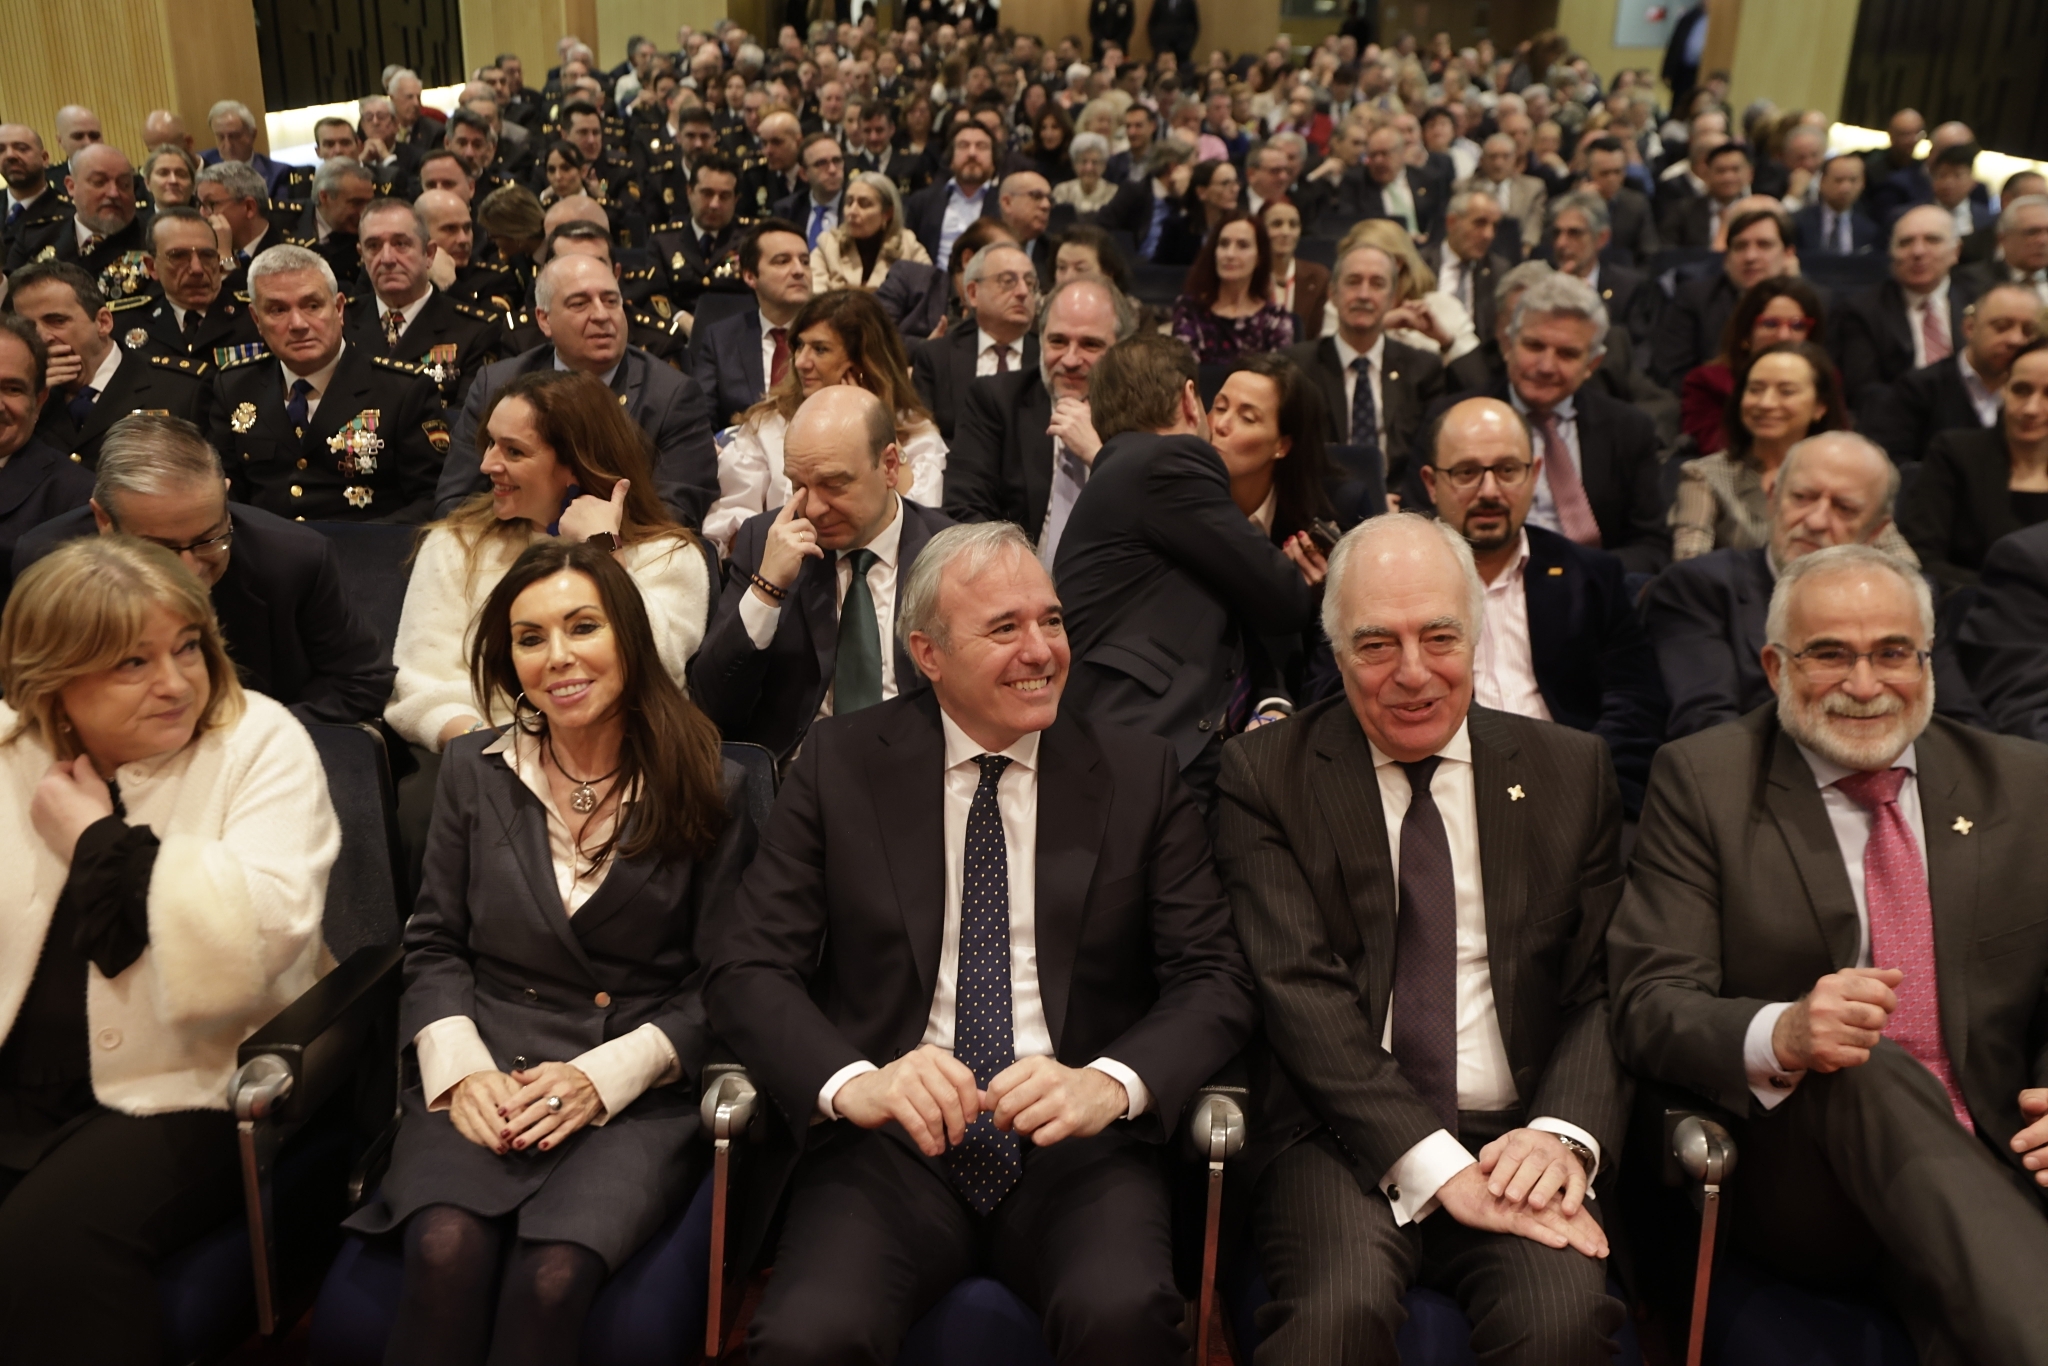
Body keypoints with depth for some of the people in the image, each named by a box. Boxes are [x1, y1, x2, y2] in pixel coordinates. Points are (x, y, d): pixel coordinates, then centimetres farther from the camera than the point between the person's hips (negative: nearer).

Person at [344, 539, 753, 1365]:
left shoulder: (706, 790, 0)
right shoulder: (474, 774, 9)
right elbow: (435, 947, 12)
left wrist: (603, 1076, -11)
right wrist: (459, 1068, -6)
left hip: (637, 1094, -2)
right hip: (484, 1081, 2)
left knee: (554, 1273, -30)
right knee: (447, 1250, -28)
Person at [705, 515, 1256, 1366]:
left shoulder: (1139, 775, 7)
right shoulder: (841, 766, 6)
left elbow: (1213, 978, 3)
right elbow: (748, 972, 1)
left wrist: (1112, 1083, -18)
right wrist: (853, 1082, -20)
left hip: (1077, 1144, 1)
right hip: (891, 1140, 0)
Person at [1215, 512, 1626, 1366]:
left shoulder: (1572, 773, 11)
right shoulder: (1265, 774, 2)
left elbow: (1605, 986, 6)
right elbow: (1301, 991, -7)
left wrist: (1565, 1134, -14)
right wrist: (1436, 1163, -17)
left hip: (1520, 1138, 2)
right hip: (1344, 1137, -1)